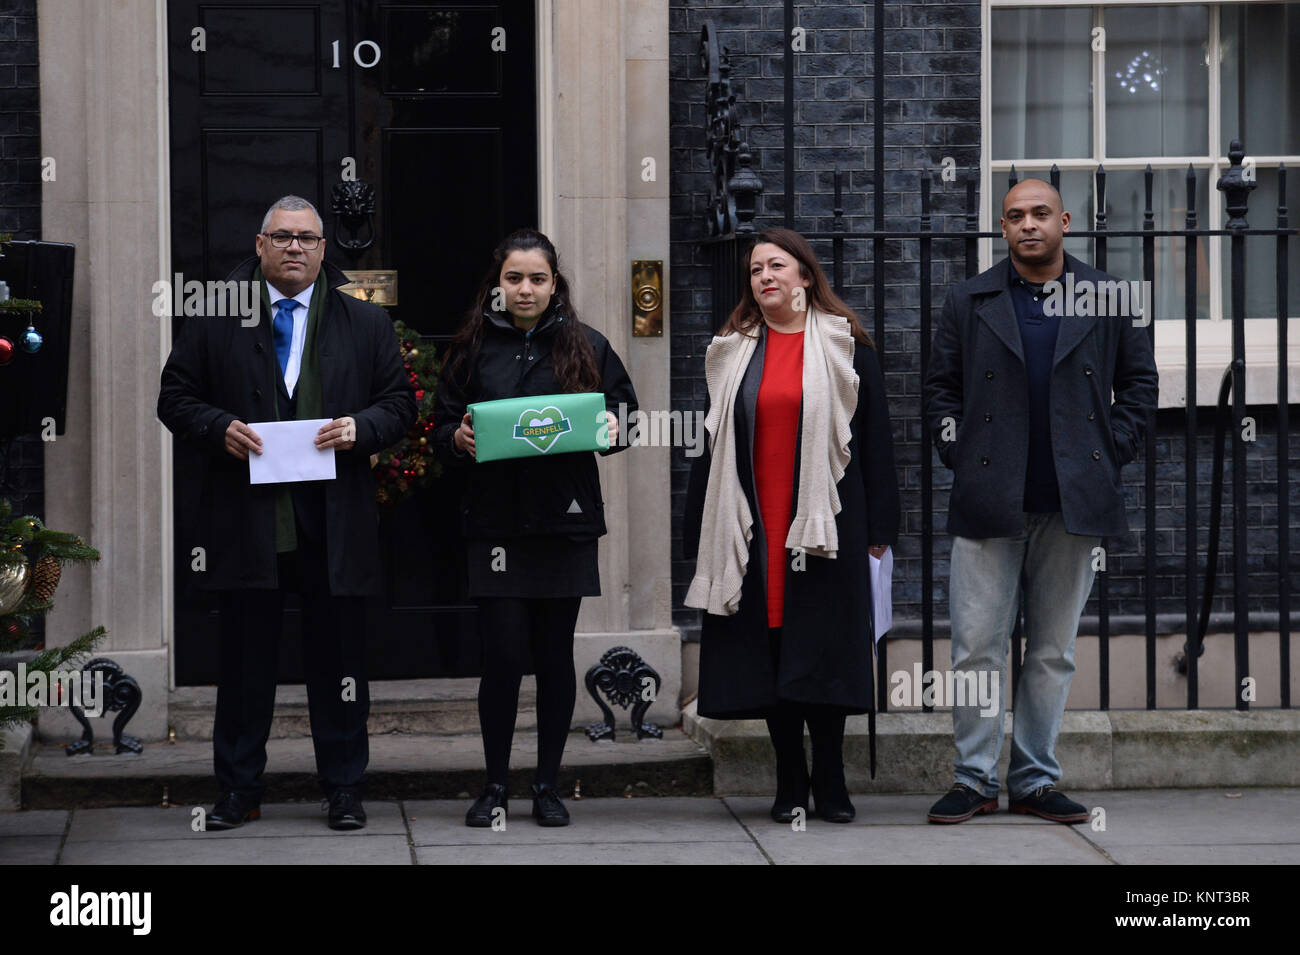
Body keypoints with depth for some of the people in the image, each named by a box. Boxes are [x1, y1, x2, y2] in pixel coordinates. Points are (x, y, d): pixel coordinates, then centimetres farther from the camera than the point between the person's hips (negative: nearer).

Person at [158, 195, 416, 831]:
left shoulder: (365, 321, 9)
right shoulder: (214, 318, 7)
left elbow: (399, 402, 9)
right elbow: (175, 398, 7)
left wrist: (360, 428, -10)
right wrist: (219, 428, -11)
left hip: (335, 522, 0)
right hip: (246, 519, 0)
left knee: (338, 660, 5)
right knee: (246, 661, 5)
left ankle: (344, 790, 14)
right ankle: (239, 790, 15)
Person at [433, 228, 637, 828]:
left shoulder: (586, 346, 7)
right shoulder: (474, 347, 7)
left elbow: (624, 413, 12)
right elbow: (442, 426, 10)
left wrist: (612, 430, -10)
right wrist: (458, 439, -12)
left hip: (565, 523, 0)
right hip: (494, 524, 0)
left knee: (555, 656, 4)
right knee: (503, 655, -4)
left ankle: (548, 786, 16)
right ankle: (496, 785, 10)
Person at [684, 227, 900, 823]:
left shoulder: (845, 346, 4)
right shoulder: (731, 353, 11)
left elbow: (874, 435, 3)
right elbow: (710, 443, 11)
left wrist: (879, 526, -3)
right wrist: (699, 532, 6)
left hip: (824, 523, -2)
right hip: (754, 526, 3)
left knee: (822, 651, -3)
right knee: (769, 652, 2)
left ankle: (830, 784, 5)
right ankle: (790, 784, 10)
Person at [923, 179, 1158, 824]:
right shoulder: (969, 301, 7)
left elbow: (1139, 381, 12)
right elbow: (941, 386, 11)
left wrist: (1113, 454, 3)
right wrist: (957, 454, 1)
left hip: (1074, 504, 1)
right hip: (989, 502, -1)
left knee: (1054, 651, 7)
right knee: (976, 648, -2)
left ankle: (1035, 780, 15)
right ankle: (974, 779, 7)